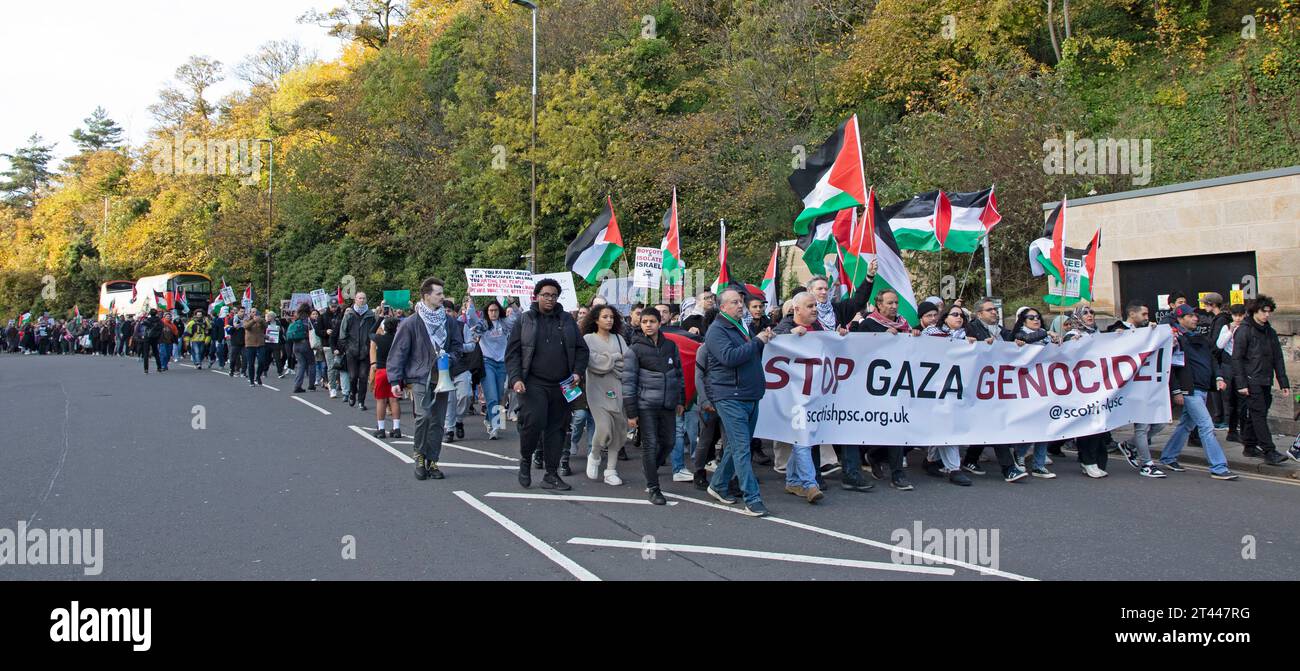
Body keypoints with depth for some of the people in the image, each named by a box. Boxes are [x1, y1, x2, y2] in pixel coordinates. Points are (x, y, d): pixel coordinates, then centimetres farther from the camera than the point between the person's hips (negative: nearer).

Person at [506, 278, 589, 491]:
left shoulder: (567, 321, 13)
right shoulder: (525, 320, 6)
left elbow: (581, 349, 15)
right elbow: (512, 353, 3)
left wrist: (578, 372, -2)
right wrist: (515, 379, -10)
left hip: (561, 385, 3)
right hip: (534, 383, -3)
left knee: (557, 427, 5)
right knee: (534, 421, -19)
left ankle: (551, 475, 14)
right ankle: (525, 459, 8)